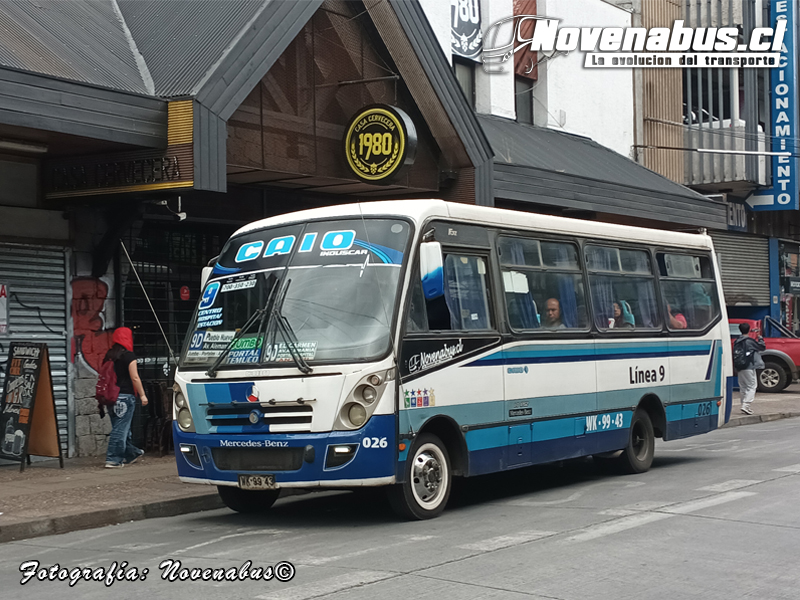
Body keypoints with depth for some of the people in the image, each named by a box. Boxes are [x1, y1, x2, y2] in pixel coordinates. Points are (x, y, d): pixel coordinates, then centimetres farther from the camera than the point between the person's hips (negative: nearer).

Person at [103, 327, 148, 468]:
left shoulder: (108, 356, 10)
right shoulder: (128, 355, -9)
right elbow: (134, 378, -12)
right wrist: (142, 395, -5)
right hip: (125, 396, -7)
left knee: (119, 427, 14)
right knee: (121, 429, -5)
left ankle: (131, 454, 27)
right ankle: (113, 460, -6)